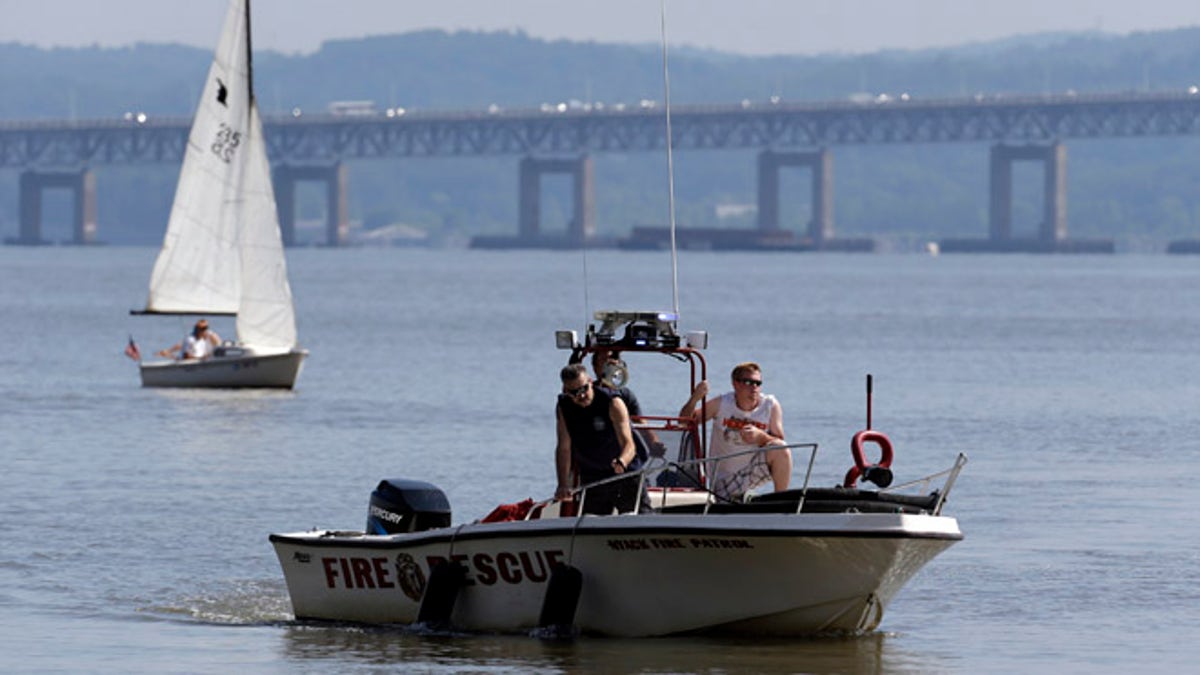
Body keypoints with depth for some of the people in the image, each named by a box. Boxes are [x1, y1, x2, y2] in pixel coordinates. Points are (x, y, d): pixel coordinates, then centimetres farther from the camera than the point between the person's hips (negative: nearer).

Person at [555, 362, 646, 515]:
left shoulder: (613, 403, -17)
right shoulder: (563, 408, -5)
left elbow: (628, 444, -25)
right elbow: (563, 448, -3)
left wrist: (622, 462, -48)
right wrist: (563, 485, -14)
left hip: (625, 474, -3)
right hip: (591, 478, 3)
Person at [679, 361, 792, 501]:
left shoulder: (771, 406, -9)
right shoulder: (722, 404, -9)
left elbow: (780, 443, -11)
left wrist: (760, 436, -32)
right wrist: (694, 399, -26)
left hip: (753, 471, -1)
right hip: (724, 478, 1)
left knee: (780, 450, -28)